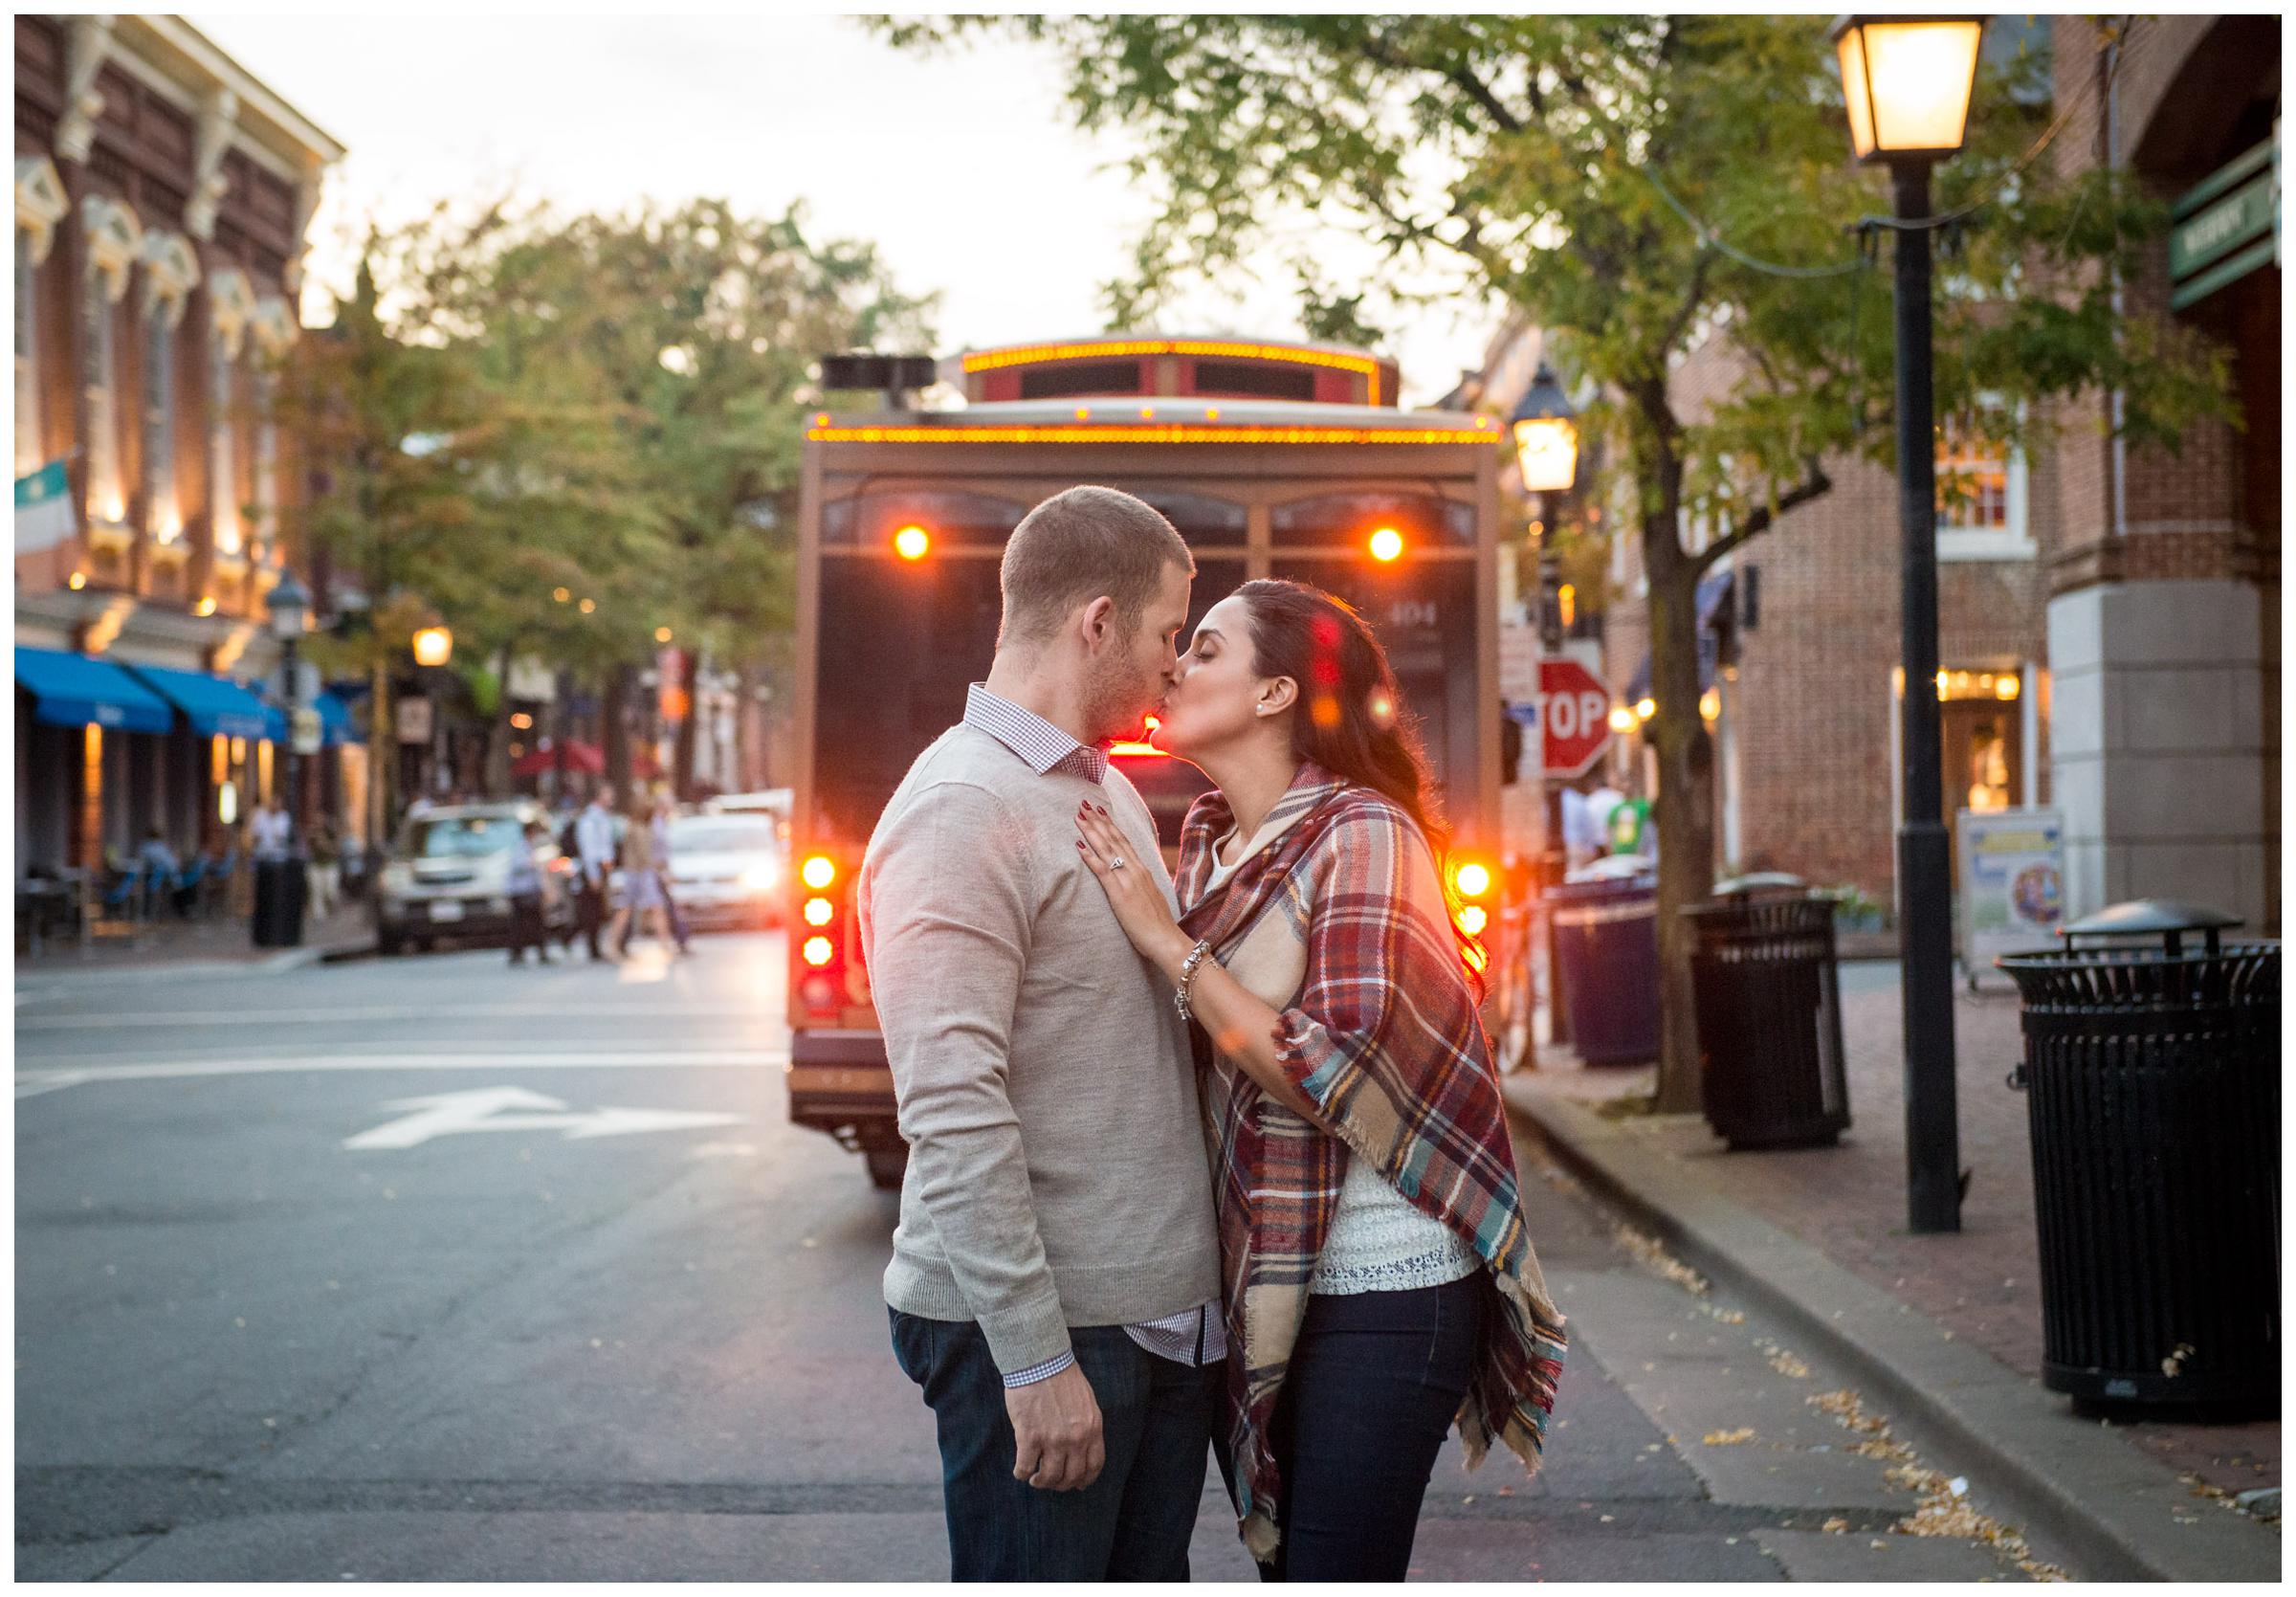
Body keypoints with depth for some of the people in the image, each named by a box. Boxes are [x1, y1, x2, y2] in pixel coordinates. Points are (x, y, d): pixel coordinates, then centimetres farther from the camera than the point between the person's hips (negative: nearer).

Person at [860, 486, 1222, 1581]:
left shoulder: (1112, 794, 16)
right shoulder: (961, 810, -14)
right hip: (1040, 1328, -9)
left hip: (1165, 1315, 9)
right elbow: (955, 1113, -21)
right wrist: (1036, 1358, -22)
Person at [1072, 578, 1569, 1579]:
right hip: (1252, 1288, 8)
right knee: (1284, 1570, 15)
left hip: (1377, 1295, -8)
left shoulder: (1364, 832, -13)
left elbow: (1339, 1074, -22)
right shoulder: (1207, 839, 10)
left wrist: (1166, 941, -19)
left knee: (1338, 1579, -6)